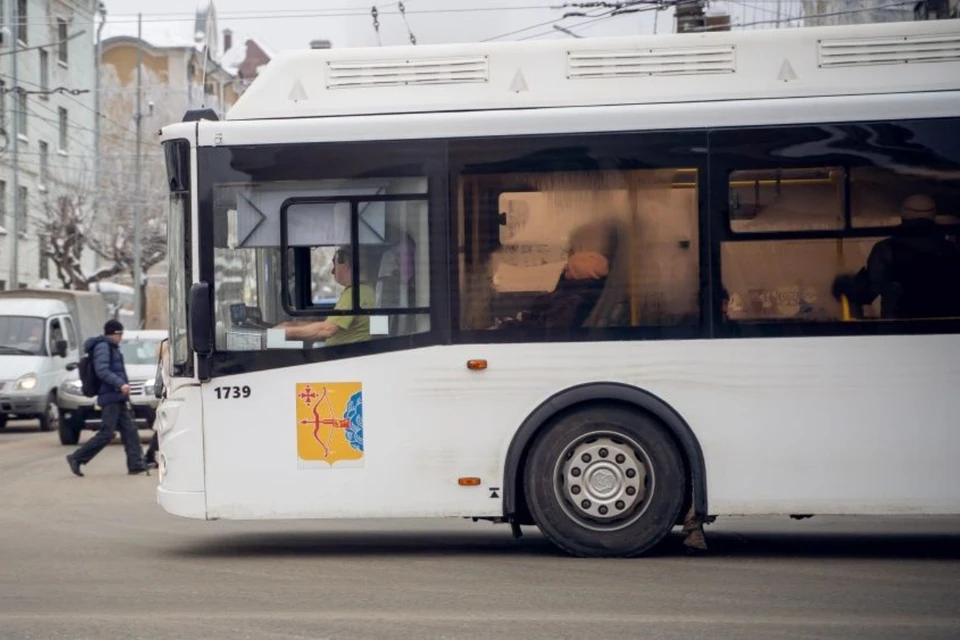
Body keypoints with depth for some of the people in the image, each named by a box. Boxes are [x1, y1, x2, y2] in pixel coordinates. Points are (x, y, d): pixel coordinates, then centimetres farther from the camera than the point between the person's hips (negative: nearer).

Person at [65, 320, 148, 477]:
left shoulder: (111, 347, 19)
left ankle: (135, 464, 2)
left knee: (130, 431, 4)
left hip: (118, 397, 10)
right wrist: (120, 384, -27)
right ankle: (76, 458, -2)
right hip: (110, 397, -10)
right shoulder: (102, 346, -10)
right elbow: (102, 370, -21)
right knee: (107, 434, -9)